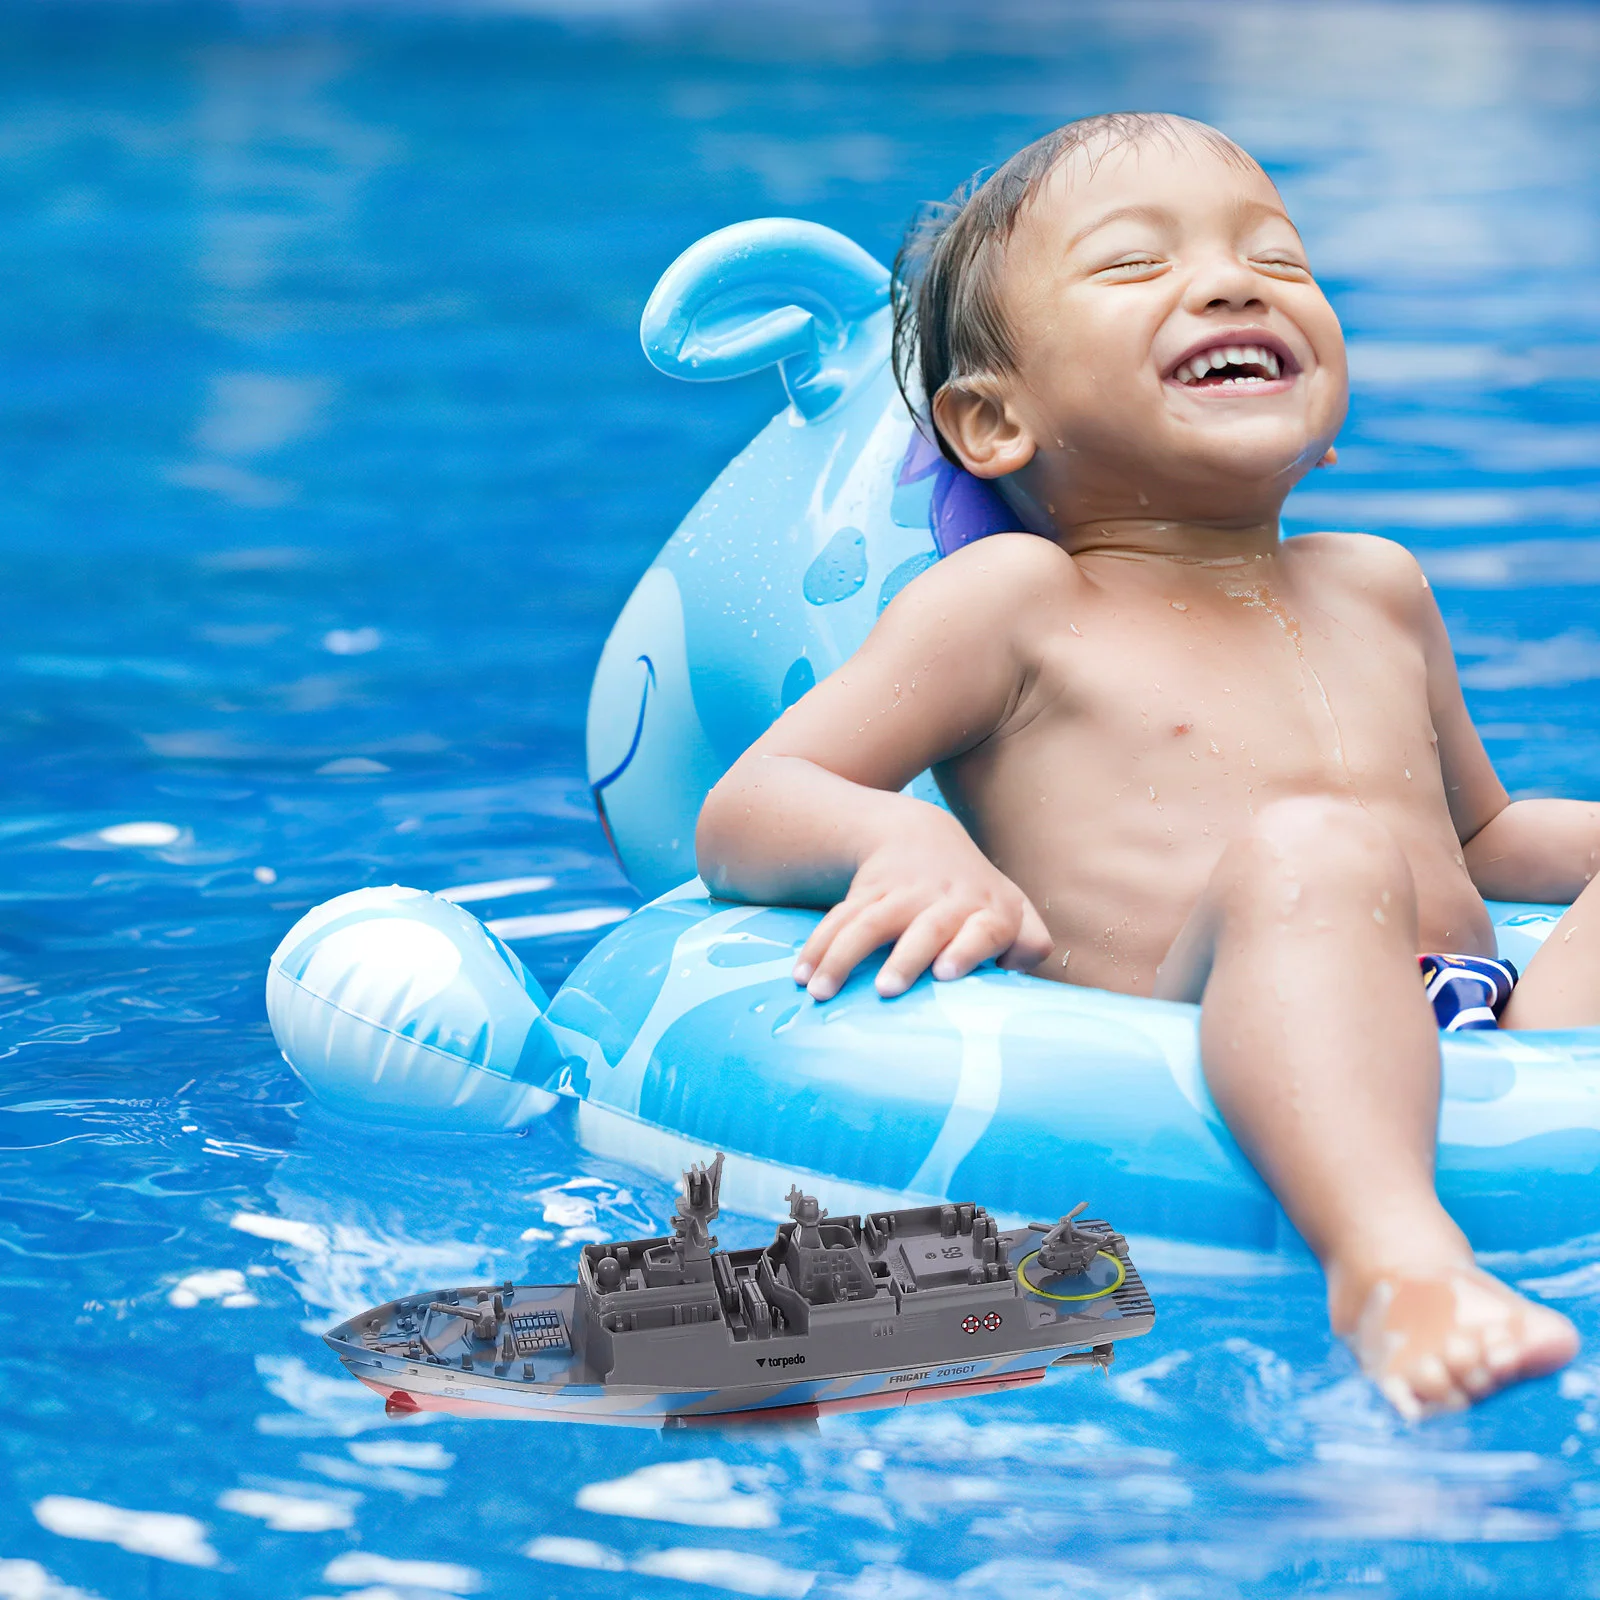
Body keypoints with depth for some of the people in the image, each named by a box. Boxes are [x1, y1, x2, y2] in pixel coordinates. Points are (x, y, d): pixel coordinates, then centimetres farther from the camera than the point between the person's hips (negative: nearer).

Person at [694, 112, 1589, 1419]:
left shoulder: (1378, 591, 28)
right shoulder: (1017, 600, 10)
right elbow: (740, 818, 5)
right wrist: (901, 841, -17)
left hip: (1491, 1055, 6)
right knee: (1306, 852, -33)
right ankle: (1388, 1261, -58)